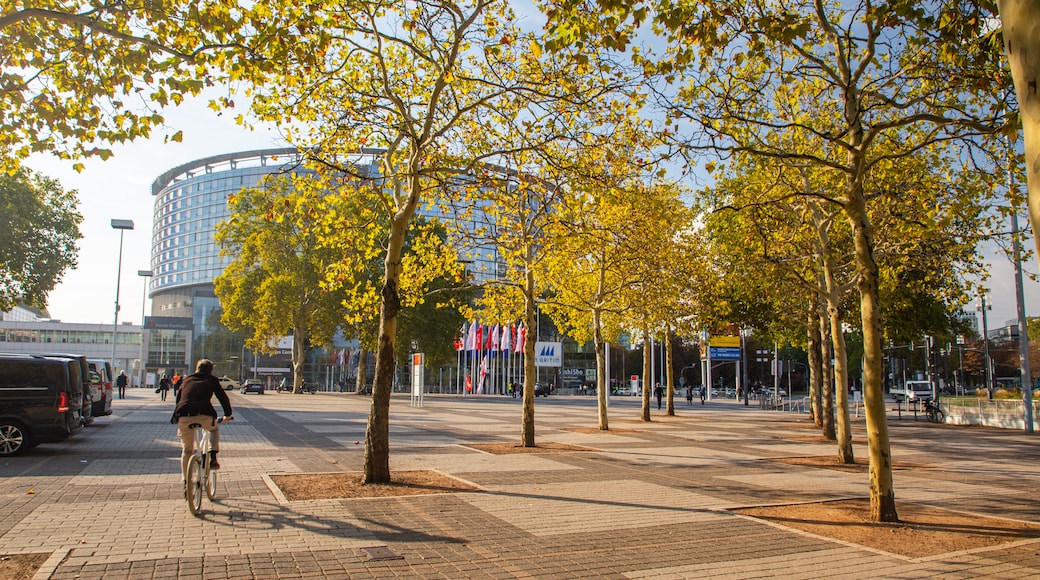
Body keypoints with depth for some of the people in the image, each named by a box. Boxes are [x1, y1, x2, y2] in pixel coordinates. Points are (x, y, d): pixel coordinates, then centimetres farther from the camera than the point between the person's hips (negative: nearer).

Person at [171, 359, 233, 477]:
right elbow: (223, 397, 17)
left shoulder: (186, 379, 26)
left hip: (184, 417, 2)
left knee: (187, 449, 21)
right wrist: (228, 414, 29)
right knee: (214, 430, 31)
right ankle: (213, 458, 11)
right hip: (204, 416, -2)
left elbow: (178, 398, 33)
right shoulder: (212, 380, 18)